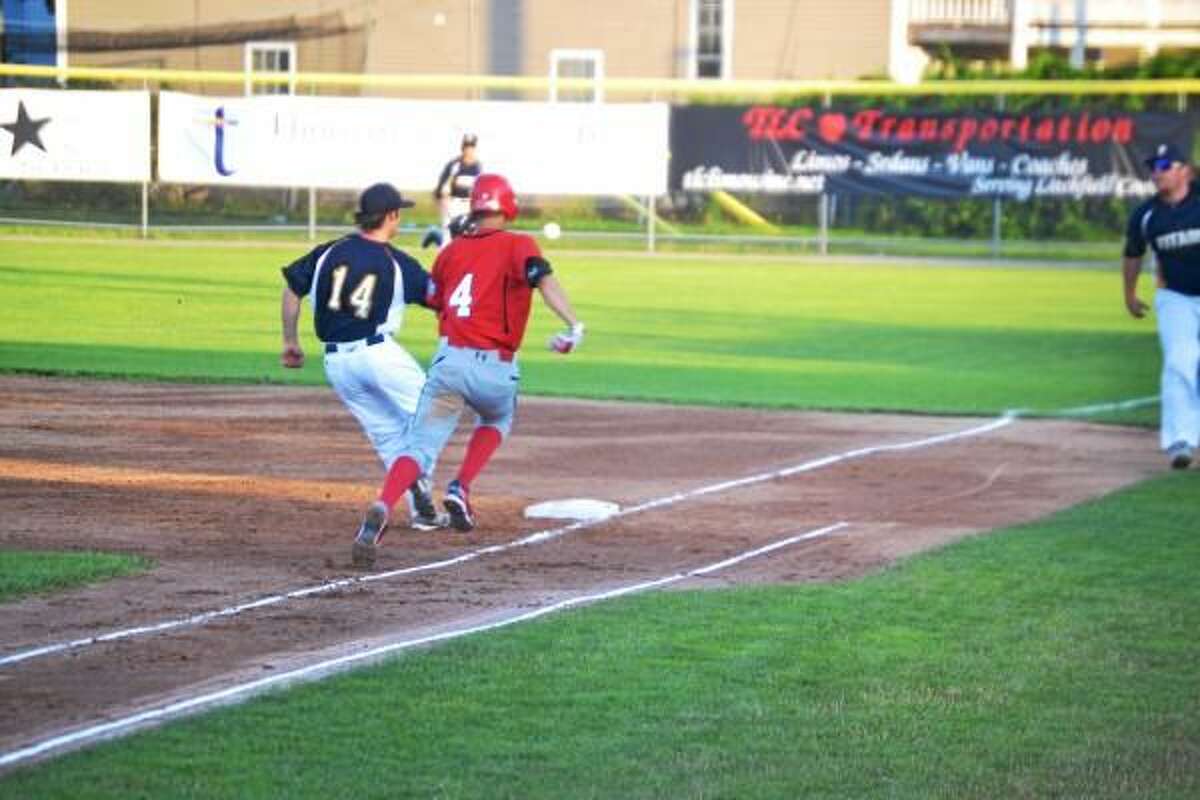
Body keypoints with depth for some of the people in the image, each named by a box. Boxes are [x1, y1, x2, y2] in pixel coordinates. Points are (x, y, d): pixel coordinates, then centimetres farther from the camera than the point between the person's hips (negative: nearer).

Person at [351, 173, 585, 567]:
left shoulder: (452, 250, 13)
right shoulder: (517, 245, 2)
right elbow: (543, 279, -18)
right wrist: (573, 326, -29)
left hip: (447, 360, 2)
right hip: (494, 369, -2)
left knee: (420, 446, -2)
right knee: (497, 420, 31)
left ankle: (380, 511, -28)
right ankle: (461, 489, 11)